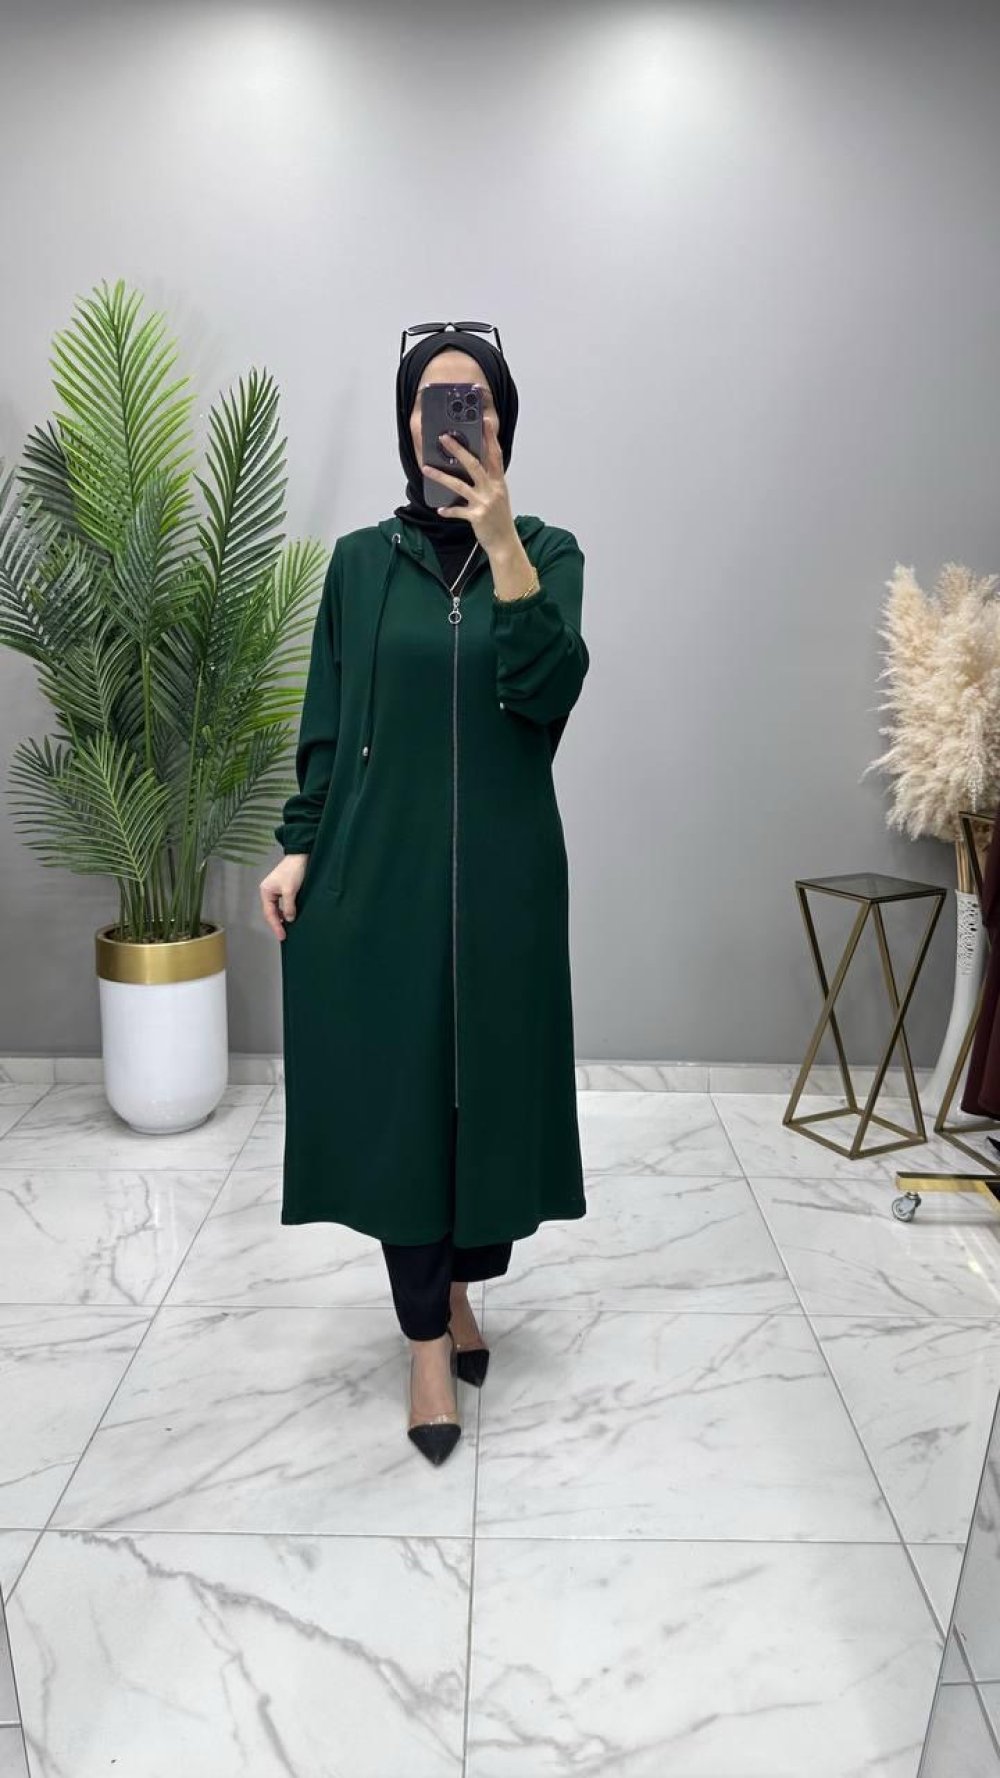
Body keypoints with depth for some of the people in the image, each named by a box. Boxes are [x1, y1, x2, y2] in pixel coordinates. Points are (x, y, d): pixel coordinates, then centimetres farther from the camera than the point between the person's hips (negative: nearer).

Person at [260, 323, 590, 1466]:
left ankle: (456, 1288, 32)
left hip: (500, 866, 0)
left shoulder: (548, 552, 2)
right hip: (378, 862, 1)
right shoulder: (361, 561, 6)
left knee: (490, 1080, 8)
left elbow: (547, 694, -15)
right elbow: (325, 724, 7)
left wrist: (500, 537, -22)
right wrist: (298, 847, -2)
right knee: (395, 1088, 2)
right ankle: (429, 1337, 16)